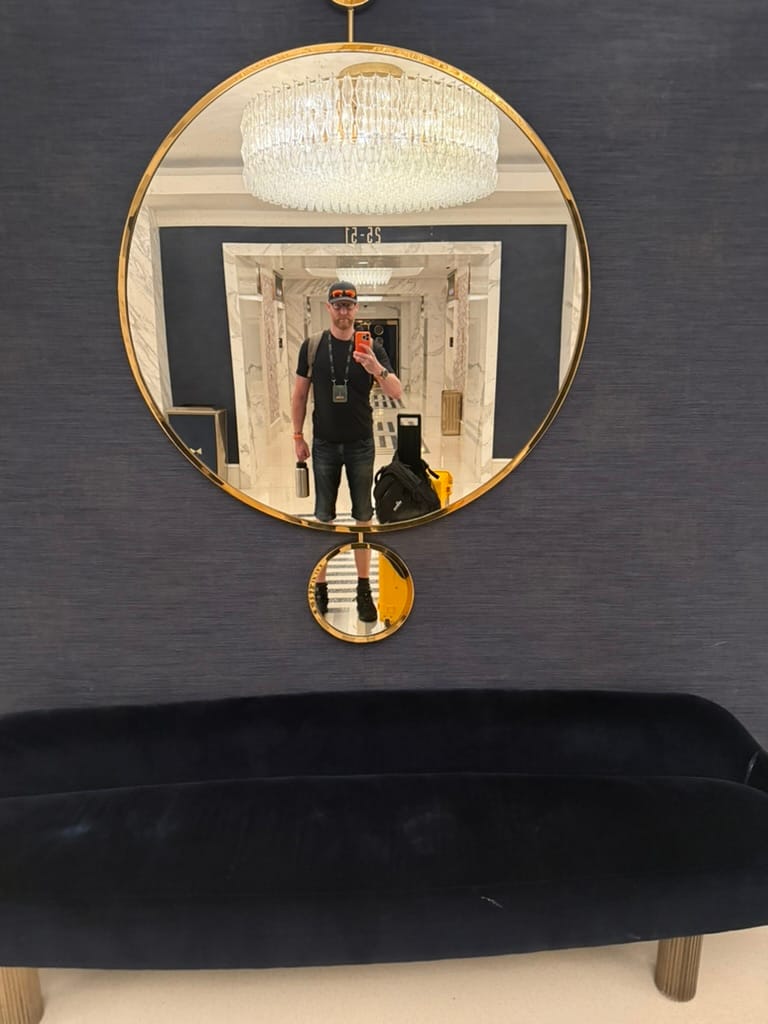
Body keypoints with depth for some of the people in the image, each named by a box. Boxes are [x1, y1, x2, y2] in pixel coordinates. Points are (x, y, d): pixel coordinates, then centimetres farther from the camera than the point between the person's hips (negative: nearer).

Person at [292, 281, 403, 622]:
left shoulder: (371, 348, -3)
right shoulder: (312, 346, 0)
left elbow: (396, 393, -12)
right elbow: (300, 394, 6)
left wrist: (377, 370, -32)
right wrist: (298, 436, 3)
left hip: (360, 445, 0)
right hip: (324, 444, 0)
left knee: (363, 517, 6)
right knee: (323, 517, 7)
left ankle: (364, 589, 16)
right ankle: (320, 586, 18)